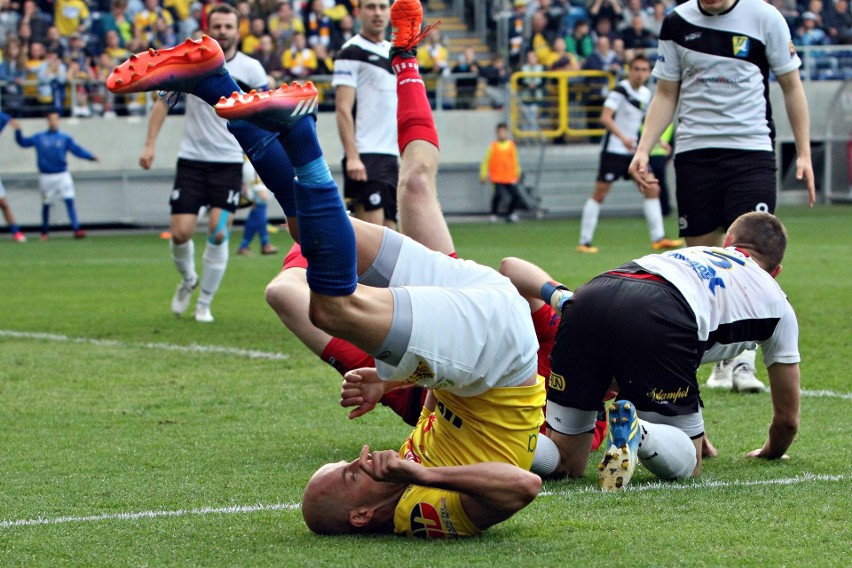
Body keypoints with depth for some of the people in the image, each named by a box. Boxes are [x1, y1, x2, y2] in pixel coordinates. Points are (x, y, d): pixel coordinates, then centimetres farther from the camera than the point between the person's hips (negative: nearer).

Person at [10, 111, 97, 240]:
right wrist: (17, 131, -3)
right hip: (45, 177, 1)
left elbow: (77, 149, -8)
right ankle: (45, 232, 24)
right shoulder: (39, 138, 6)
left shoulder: (65, 138, 2)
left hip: (63, 175, -1)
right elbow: (23, 142, 12)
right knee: (46, 204, 9)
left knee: (69, 201, -13)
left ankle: (76, 229, -19)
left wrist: (90, 156, -23)